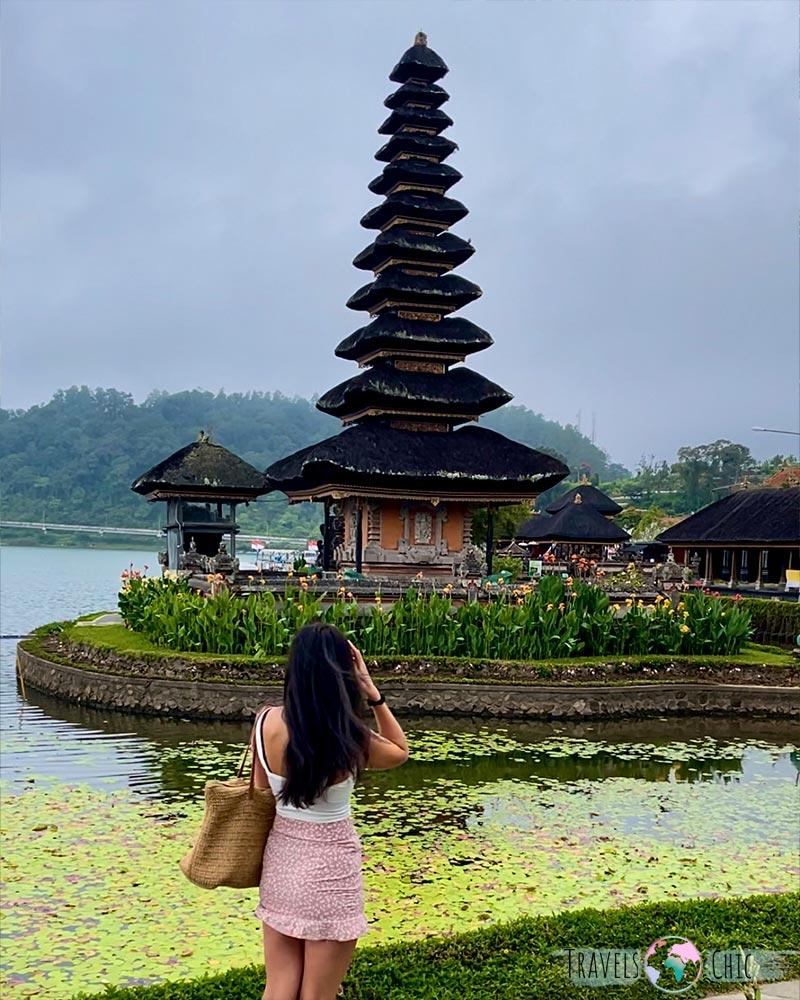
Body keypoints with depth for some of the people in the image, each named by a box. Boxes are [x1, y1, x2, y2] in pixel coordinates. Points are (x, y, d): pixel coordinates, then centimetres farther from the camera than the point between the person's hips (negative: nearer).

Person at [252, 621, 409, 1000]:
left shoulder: (266, 722, -10)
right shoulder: (351, 737, -21)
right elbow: (401, 751, 2)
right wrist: (373, 693, -5)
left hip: (280, 859, 4)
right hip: (329, 868, -4)